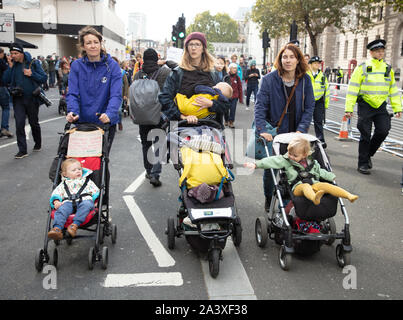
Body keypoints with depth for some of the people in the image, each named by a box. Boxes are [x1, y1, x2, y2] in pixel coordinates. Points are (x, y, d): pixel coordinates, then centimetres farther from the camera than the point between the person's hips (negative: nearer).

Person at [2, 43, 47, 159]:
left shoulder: (33, 63, -3)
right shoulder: (12, 64, 4)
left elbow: (44, 78, -4)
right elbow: (5, 81, -2)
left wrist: (32, 74, -18)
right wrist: (10, 66, -9)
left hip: (32, 98, -2)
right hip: (18, 99, 2)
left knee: (34, 123, 12)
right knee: (19, 124, -7)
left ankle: (38, 144, 33)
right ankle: (22, 150, -3)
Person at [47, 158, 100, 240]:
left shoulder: (87, 181, 28)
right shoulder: (64, 184, 30)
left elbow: (95, 190, 18)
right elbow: (56, 192, 20)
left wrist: (95, 199, -3)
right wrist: (56, 201, -2)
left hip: (84, 200, -1)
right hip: (68, 202, 1)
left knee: (86, 204, -38)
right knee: (61, 209, -32)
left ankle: (75, 225, -52)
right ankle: (57, 229, -51)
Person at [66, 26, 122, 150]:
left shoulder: (112, 65, -6)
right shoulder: (76, 66, 0)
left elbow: (116, 95, -13)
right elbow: (72, 93, -5)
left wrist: (109, 114, -32)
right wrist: (72, 111, -25)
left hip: (106, 122, -1)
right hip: (82, 121, 1)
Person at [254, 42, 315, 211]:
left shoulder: (305, 80, -1)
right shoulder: (269, 79, -9)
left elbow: (309, 107, 0)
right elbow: (260, 106, -13)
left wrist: (301, 130, -12)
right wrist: (262, 129, -25)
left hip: (297, 134, 2)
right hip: (274, 133, -2)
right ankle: (269, 199, 28)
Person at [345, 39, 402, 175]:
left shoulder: (388, 69, 10)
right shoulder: (362, 67, -3)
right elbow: (352, 88, -5)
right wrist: (348, 108, -11)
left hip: (381, 106, 4)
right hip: (365, 105, -4)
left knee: (383, 131, -9)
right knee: (365, 135, -1)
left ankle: (368, 154, 17)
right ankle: (363, 164, 10)